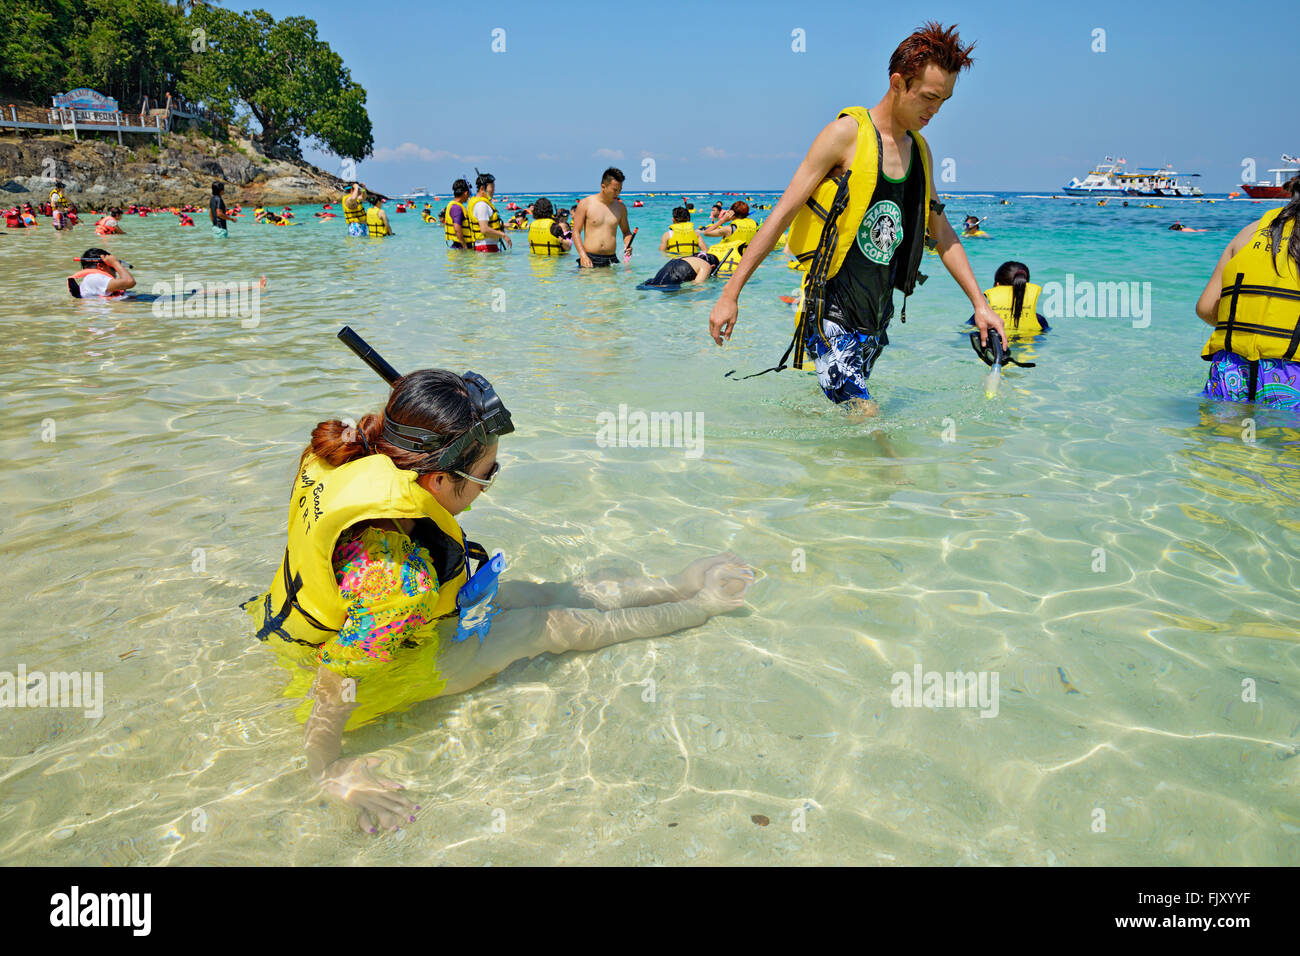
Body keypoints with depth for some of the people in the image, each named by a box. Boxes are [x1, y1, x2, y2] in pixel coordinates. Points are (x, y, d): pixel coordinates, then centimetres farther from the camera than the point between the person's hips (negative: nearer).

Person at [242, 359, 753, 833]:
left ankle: (679, 585, 26)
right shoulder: (398, 579, -41)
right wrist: (329, 771, -23)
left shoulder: (349, 457, -17)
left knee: (538, 593, 11)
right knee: (551, 624, 1)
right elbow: (338, 679, -34)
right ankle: (697, 606, 20)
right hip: (383, 677, -8)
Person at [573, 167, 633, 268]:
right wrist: (583, 255, -13)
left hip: (611, 260, 3)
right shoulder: (585, 203, 1)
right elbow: (576, 232, 0)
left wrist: (627, 244, 2)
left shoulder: (620, 207, 12)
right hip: (589, 259, -3)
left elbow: (626, 231, 25)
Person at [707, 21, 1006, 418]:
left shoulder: (920, 150, 13)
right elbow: (782, 214, -10)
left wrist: (980, 303, 16)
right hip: (832, 315, -7)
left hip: (877, 319, 7)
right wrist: (730, 294, -14)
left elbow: (942, 232, 22)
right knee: (865, 416, -16)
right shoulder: (847, 133, -8)